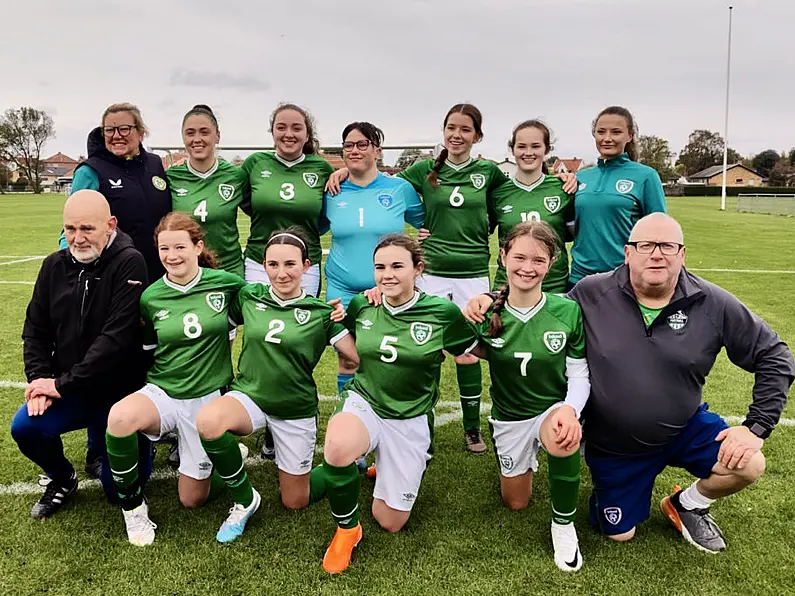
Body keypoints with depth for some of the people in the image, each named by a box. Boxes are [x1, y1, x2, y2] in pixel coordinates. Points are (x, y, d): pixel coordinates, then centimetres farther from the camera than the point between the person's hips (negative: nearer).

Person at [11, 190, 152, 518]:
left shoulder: (129, 264, -17)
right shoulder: (55, 265, 2)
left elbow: (117, 337, -23)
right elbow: (35, 330, 8)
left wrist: (63, 384, -19)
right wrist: (40, 378, -8)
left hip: (120, 393, -4)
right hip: (67, 390, 5)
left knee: (119, 488, -1)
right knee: (25, 427, -22)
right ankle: (62, 479, 11)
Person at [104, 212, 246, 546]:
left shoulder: (225, 283, -9)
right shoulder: (150, 298, -4)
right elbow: (149, 348, 10)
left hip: (208, 397, -1)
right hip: (162, 393, 1)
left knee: (192, 499, 6)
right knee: (120, 417, -36)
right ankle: (132, 505, -9)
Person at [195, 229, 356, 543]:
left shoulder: (321, 312, -9)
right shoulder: (248, 297, -4)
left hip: (296, 409, -1)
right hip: (249, 395, 1)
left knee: (295, 502, 7)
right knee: (208, 420, -34)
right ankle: (244, 499, -8)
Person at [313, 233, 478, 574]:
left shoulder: (443, 312, -12)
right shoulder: (360, 306, -5)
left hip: (410, 420, 0)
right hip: (363, 404, 1)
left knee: (390, 523, 6)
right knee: (337, 447, -37)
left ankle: (394, 465, 38)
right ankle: (347, 529, -7)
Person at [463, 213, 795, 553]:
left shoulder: (713, 304, -14)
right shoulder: (591, 295, -17)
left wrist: (755, 427, -13)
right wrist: (492, 304, -24)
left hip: (685, 428, 1)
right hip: (613, 443, -1)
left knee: (749, 465, -24)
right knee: (619, 534, 9)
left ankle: (688, 505, 10)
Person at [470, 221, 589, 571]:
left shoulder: (568, 311, -17)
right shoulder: (486, 312, -15)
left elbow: (579, 374, -11)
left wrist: (570, 408, -29)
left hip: (555, 408, -2)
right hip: (509, 416, 2)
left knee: (564, 439, -38)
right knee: (515, 503, 16)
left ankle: (563, 523, -10)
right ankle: (526, 456, 49)